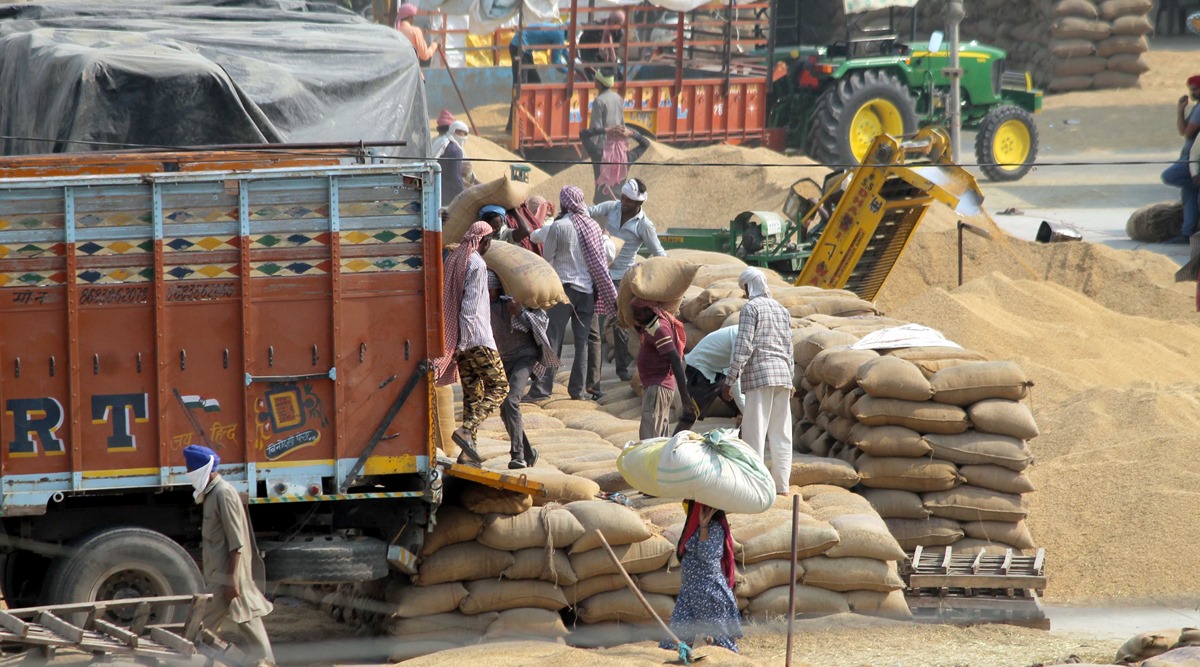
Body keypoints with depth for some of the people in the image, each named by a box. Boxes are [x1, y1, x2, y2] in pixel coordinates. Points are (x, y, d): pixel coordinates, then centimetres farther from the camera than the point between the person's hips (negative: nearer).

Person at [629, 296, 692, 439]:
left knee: (649, 436, -17)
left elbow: (675, 359, -23)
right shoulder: (650, 326, 11)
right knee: (661, 436, 12)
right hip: (656, 386, 10)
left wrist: (684, 393, -26)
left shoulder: (659, 329, -19)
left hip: (657, 388, -10)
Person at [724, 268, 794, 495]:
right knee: (781, 433, 9)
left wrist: (730, 381, -9)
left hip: (760, 374, -7)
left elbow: (743, 346, -11)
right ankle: (781, 483, 9)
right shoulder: (782, 310, 17)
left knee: (754, 433, -7)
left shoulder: (751, 307, -4)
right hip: (783, 374, 7)